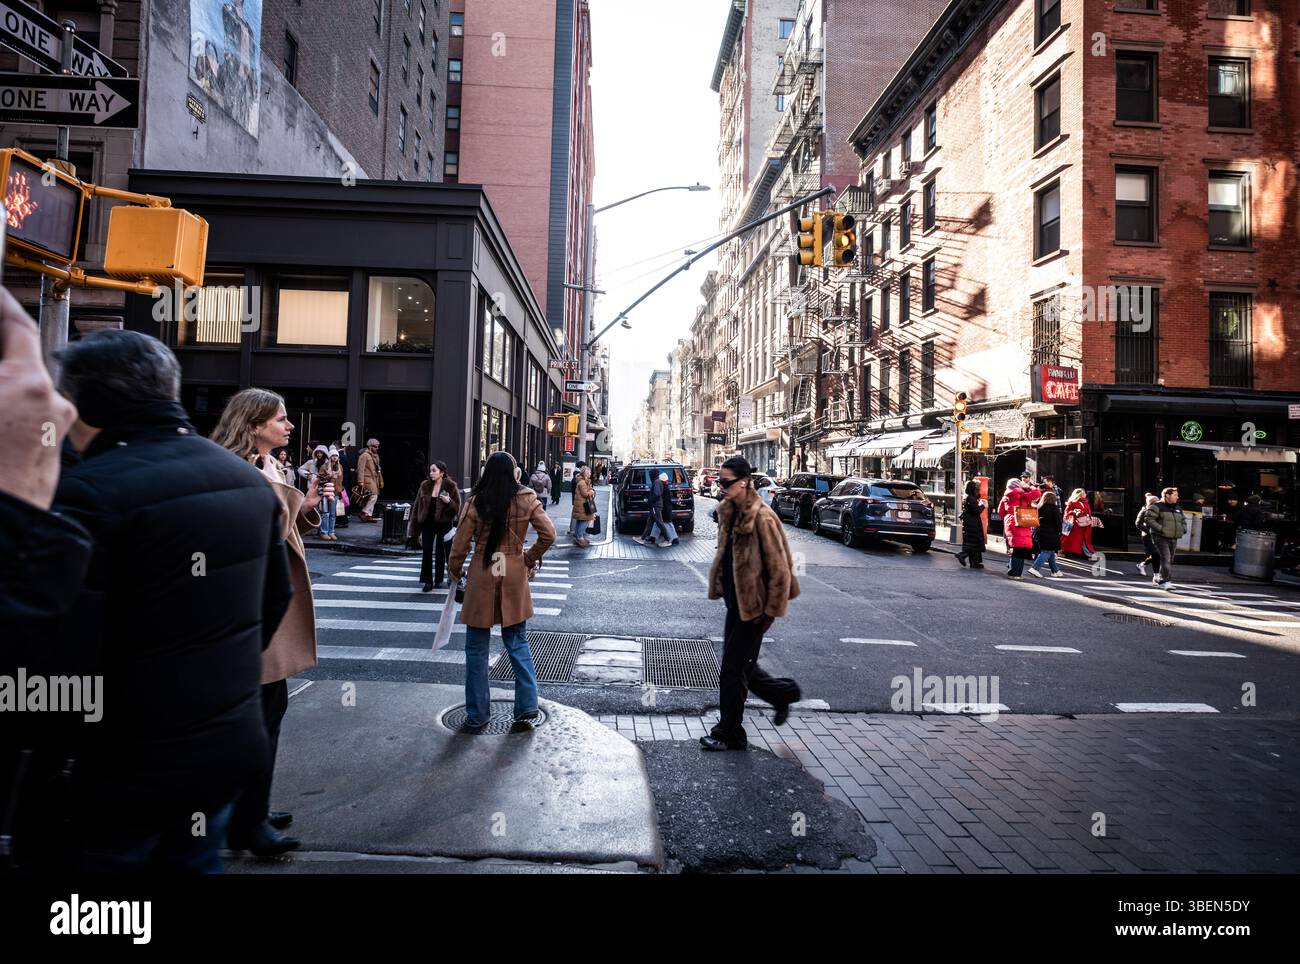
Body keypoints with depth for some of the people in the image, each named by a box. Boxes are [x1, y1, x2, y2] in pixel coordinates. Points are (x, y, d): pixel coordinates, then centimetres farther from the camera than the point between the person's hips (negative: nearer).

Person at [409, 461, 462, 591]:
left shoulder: (451, 486, -7)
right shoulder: (425, 485, 1)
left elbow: (457, 507, -5)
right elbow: (418, 506, 5)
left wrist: (449, 501, -26)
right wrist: (415, 527, 3)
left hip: (444, 524, -2)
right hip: (428, 523, 2)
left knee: (441, 552, 8)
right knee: (427, 552, -1)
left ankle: (439, 580, 20)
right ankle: (428, 581, 5)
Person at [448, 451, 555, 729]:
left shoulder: (475, 501, -7)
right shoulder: (527, 499, -4)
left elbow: (461, 543, -4)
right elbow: (548, 535, -7)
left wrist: (454, 572, 11)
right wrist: (530, 559, 7)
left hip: (482, 578, -1)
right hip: (515, 577, 2)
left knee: (476, 648, 10)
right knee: (518, 643, 16)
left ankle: (477, 715, 17)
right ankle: (527, 706, 15)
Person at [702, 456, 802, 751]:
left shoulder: (762, 517, -21)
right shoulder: (729, 511, 5)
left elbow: (779, 568, -18)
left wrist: (771, 609, -15)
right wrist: (720, 587, 16)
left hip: (754, 605, -8)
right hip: (737, 602, 8)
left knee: (732, 670, 0)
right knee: (741, 665, 17)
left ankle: (729, 735, 16)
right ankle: (784, 693, 40)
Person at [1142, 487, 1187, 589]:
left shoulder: (1177, 508, 18)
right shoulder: (1157, 506, -7)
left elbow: (1183, 520, 29)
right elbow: (1148, 518, -15)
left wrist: (1183, 529, 8)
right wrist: (1160, 528, -22)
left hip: (1173, 538, 8)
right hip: (1160, 537, -8)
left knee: (1170, 560, 10)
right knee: (1165, 558, -18)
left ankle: (1158, 578, 23)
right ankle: (1165, 581, -19)